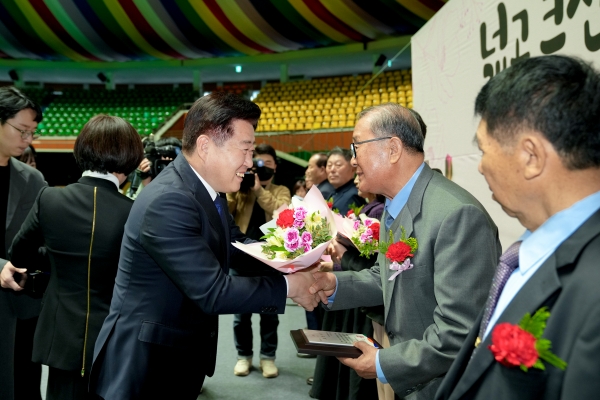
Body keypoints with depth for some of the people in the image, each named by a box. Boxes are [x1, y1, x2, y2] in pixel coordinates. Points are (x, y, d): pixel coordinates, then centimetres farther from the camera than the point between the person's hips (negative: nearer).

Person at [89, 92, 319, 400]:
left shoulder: (208, 189, 1)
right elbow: (213, 291, -28)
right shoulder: (168, 202, -28)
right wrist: (289, 285, -18)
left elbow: (235, 246, 9)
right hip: (144, 365, -9)